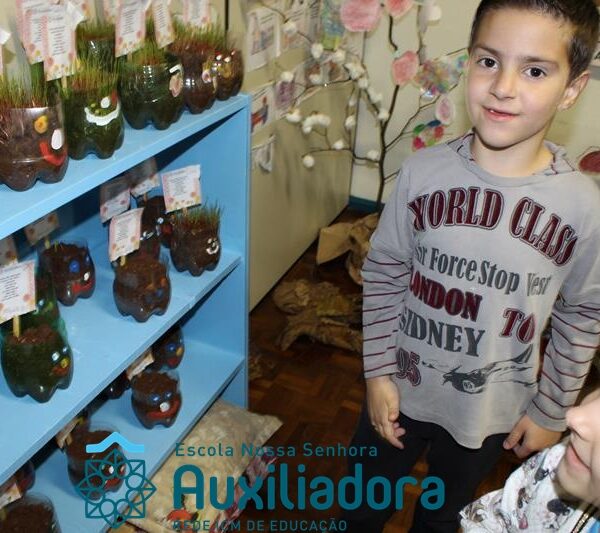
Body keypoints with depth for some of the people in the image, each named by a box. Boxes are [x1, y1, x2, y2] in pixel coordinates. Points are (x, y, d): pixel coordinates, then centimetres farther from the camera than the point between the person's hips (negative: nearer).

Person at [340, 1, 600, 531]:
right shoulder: (423, 171, -18)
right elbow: (383, 272, -7)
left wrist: (549, 411, 1)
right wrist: (379, 372, -6)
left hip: (492, 413, 0)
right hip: (401, 392, 0)